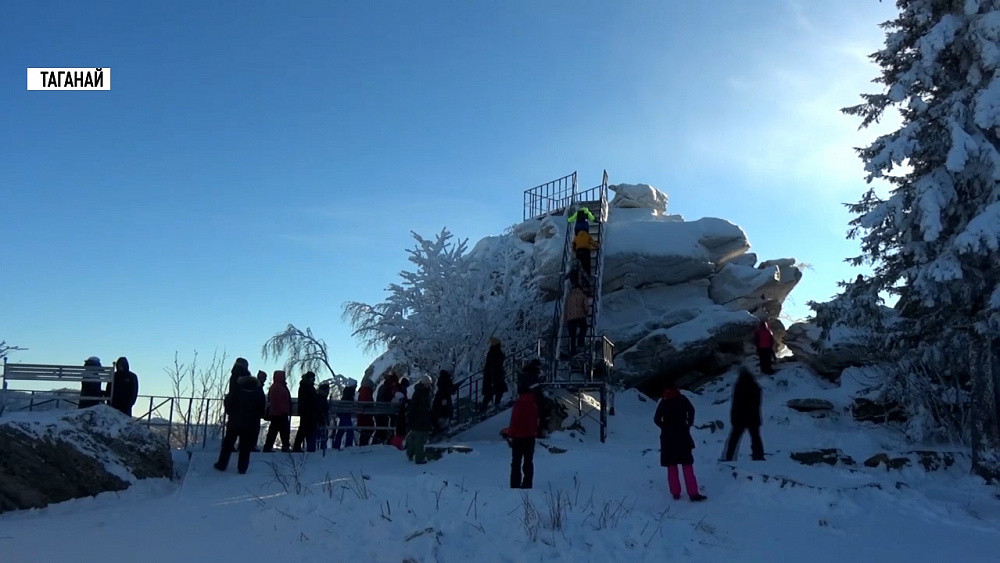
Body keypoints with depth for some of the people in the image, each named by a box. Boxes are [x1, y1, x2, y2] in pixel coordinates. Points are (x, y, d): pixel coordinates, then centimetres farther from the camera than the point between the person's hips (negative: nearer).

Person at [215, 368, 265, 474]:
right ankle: (242, 468, 4)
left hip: (235, 422, -1)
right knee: (245, 447, 5)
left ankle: (222, 465, 17)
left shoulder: (236, 390, -6)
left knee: (228, 444, 12)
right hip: (251, 424, 1)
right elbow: (262, 409, 4)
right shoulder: (259, 391, 2)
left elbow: (228, 406, -2)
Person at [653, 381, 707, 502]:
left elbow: (656, 419, -6)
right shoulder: (682, 399, 4)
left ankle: (676, 493, 5)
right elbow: (691, 410, -14)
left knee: (671, 467, 7)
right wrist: (689, 424, -3)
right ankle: (693, 493, -8)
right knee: (687, 466, -1)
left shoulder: (664, 403, 6)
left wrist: (666, 427, 6)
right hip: (682, 436, -1)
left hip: (668, 438, 1)